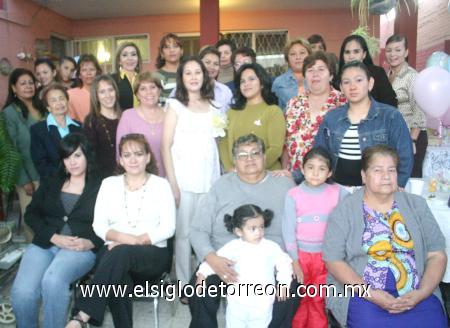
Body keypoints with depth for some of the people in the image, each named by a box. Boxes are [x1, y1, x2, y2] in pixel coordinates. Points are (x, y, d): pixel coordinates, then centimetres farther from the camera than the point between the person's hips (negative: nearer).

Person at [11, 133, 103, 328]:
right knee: (22, 292, -23)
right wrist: (54, 237, -6)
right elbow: (31, 214, 10)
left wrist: (90, 243, -17)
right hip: (44, 244, 4)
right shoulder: (50, 183, 18)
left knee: (52, 281, -34)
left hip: (81, 248, -3)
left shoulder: (100, 187, 5)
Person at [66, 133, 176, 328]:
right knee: (118, 276, -34)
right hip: (114, 252, 2)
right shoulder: (109, 183, 13)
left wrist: (137, 240, -16)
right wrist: (122, 237, -16)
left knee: (121, 253, -35)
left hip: (152, 253, -1)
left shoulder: (161, 184, 6)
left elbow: (168, 228, -3)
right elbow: (99, 225, 5)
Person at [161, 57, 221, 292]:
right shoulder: (176, 106, 5)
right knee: (184, 232, -1)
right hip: (184, 178, -3)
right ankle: (184, 284, 11)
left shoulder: (212, 107, 14)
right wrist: (172, 183, -9)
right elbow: (166, 146, -2)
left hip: (210, 177, 3)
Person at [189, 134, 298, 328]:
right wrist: (212, 258, -16)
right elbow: (198, 230, 2)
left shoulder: (285, 186, 10)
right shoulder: (221, 186, 7)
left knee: (289, 295, -28)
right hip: (225, 261, 0)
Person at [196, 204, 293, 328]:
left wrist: (283, 284, -5)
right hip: (238, 303, 0)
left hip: (263, 304, 1)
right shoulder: (233, 247, -10)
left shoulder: (272, 247, -7)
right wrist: (202, 274, -14)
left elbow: (284, 263, 2)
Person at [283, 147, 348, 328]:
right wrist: (294, 261, -8)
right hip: (301, 255, -1)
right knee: (300, 301, 12)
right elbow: (288, 229, -8)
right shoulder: (293, 194, -9)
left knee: (319, 302, 14)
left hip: (326, 256, 1)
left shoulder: (337, 192, -4)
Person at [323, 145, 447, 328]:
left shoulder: (417, 205, 9)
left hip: (416, 295, 3)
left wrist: (421, 293, -8)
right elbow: (333, 260, -4)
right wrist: (369, 293, -14)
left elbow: (437, 255, 7)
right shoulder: (344, 210, 0)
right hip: (362, 293, -2)